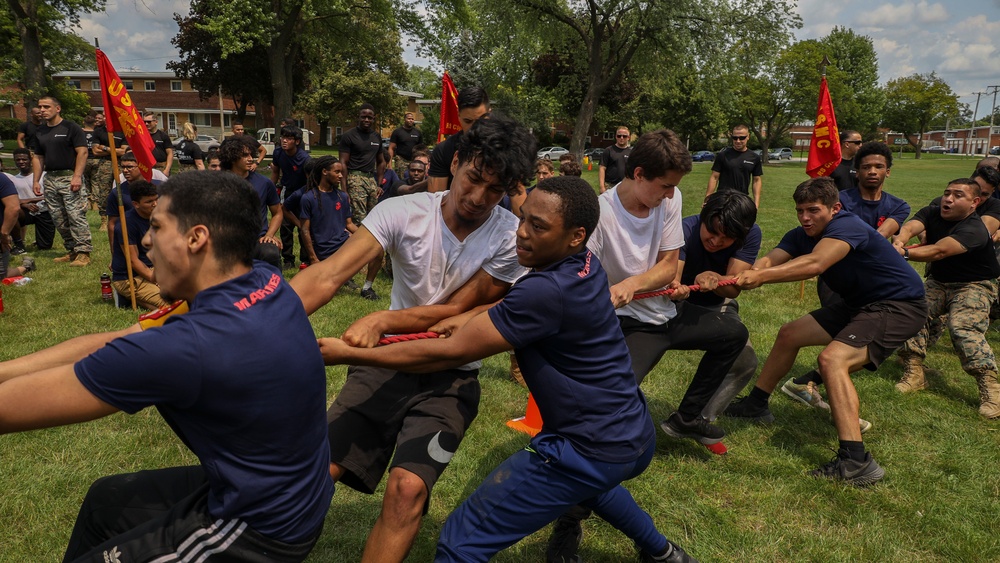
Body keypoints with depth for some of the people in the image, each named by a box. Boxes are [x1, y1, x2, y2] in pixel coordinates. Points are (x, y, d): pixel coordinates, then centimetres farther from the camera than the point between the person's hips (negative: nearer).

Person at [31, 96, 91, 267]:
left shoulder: (71, 128, -3)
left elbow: (82, 152, -10)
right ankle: (72, 251, 15)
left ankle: (83, 252, -9)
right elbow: (38, 158, 20)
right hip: (50, 179, 7)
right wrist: (36, 180, 11)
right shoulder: (40, 132, 16)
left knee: (76, 216, -11)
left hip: (69, 177, -7)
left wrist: (77, 176, -18)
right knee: (58, 219, 7)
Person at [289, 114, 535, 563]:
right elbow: (328, 275, -22)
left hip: (450, 379, -1)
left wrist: (382, 319, -28)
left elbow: (456, 310, -13)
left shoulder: (510, 238, -13)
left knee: (408, 488, -21)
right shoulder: (402, 211, -12)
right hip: (386, 364, 2)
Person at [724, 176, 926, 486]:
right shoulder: (801, 236, 0)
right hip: (860, 304, 10)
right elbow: (767, 261, -19)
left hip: (899, 306, -9)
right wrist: (742, 275, -40)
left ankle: (856, 463, -31)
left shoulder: (847, 226, -25)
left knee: (832, 359, -29)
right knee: (789, 334, 12)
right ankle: (756, 404, 29)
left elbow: (815, 264, -45)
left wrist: (761, 276, -53)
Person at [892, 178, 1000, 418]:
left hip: (974, 286, -5)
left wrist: (904, 253, -56)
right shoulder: (932, 213, -4)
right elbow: (909, 227, -26)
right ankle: (914, 374, -12)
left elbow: (940, 251, -40)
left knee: (963, 328, -29)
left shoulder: (974, 230, -23)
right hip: (938, 282, 6)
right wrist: (899, 242, -50)